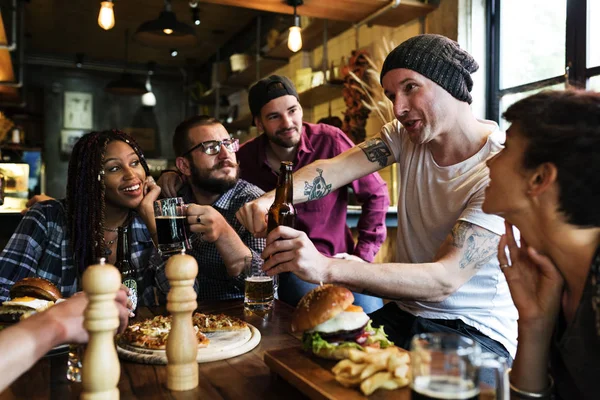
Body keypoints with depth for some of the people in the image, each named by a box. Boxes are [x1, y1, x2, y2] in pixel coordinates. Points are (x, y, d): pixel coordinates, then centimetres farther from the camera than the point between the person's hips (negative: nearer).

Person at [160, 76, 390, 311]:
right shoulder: (245, 158, -5)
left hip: (335, 259, 1)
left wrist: (364, 255, -5)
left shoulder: (329, 140, -11)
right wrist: (177, 175, -11)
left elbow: (376, 194, -3)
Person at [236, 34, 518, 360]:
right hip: (404, 313, 5)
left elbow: (446, 278, -29)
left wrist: (327, 268, -41)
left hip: (476, 331, -5)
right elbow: (333, 169, -12)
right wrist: (269, 200, -34)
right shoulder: (406, 136, 1)